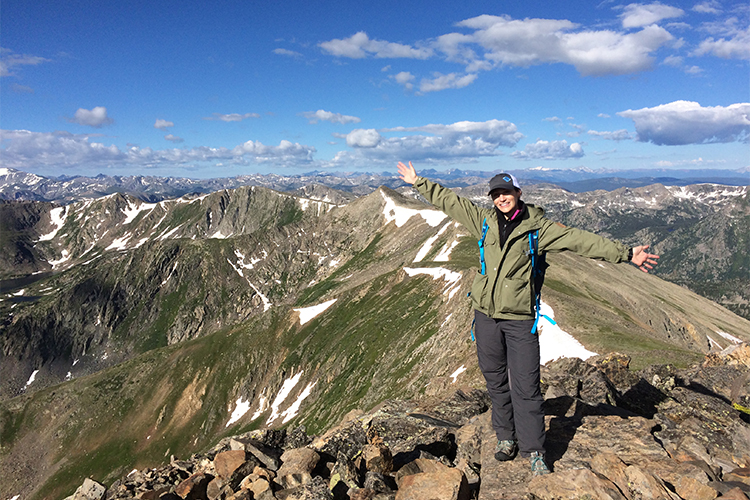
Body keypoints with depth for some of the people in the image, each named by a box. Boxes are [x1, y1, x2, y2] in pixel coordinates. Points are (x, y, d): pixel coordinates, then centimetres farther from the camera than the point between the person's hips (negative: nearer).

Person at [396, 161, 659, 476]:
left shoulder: (537, 226, 0)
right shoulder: (485, 221, 7)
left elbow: (580, 240, -2)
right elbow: (448, 201, 14)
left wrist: (625, 254, -6)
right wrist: (417, 181, 19)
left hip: (520, 318, -3)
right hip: (486, 314, 3)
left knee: (526, 386, -2)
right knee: (496, 381, 13)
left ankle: (534, 452, 12)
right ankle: (506, 438, 29)